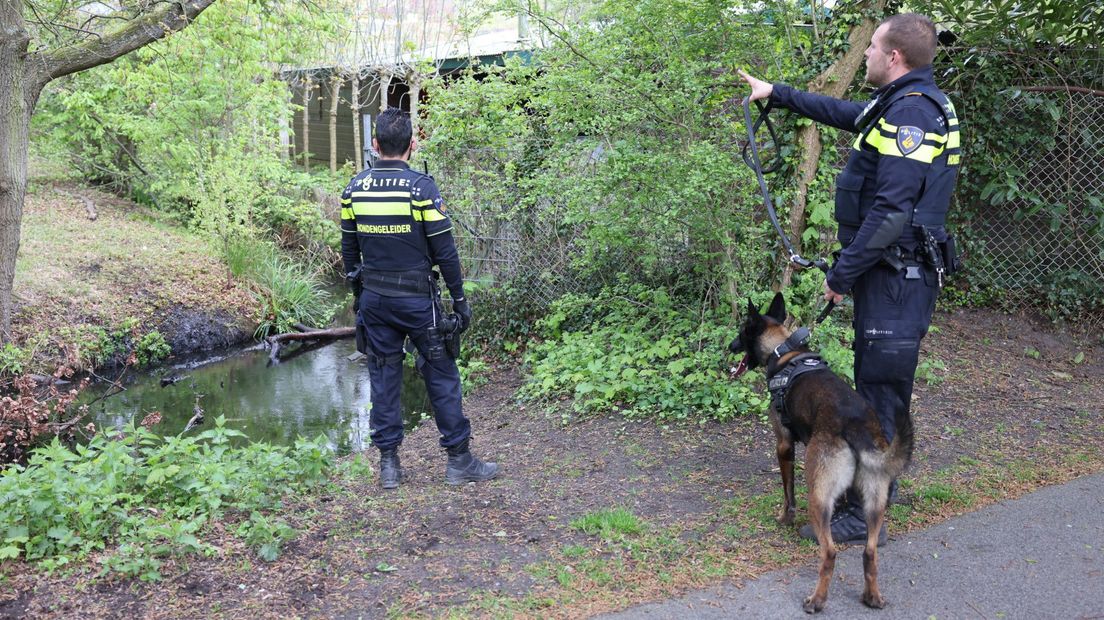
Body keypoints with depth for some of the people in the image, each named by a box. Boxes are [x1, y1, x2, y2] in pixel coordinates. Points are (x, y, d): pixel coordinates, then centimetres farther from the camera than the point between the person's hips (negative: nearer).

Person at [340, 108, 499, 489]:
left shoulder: (354, 189, 2)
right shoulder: (421, 187, -13)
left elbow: (349, 250, 8)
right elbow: (444, 251, -12)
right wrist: (459, 300, -3)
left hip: (374, 299, 4)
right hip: (417, 300, -4)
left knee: (383, 377, 11)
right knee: (441, 376, 5)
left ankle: (388, 464, 15)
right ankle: (459, 461, 11)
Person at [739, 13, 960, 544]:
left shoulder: (911, 111, -18)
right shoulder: (899, 105, 15)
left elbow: (891, 211, -24)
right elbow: (839, 111, 32)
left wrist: (842, 272, -18)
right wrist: (776, 93, 36)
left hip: (896, 277, -10)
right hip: (892, 274, 10)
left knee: (878, 390, -5)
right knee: (880, 382, 20)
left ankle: (862, 515, 3)